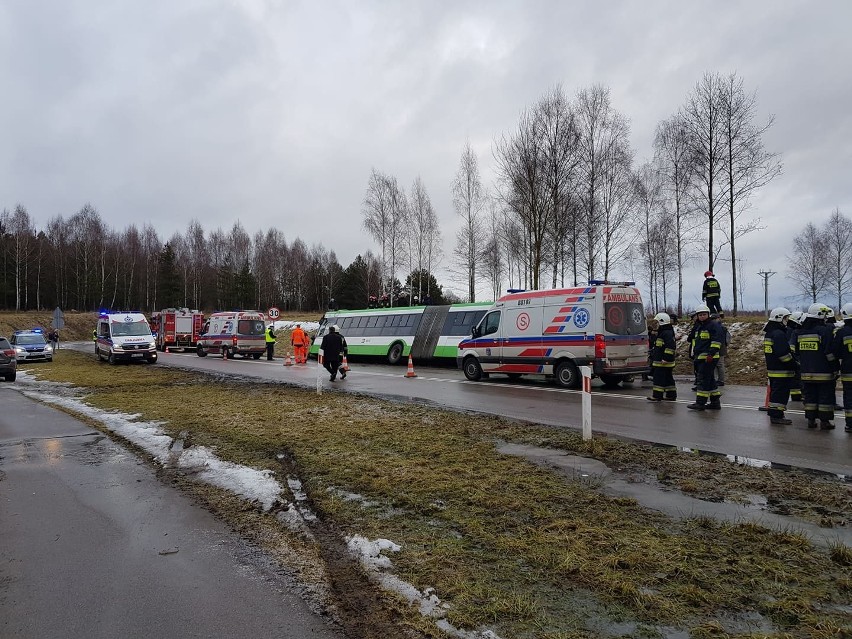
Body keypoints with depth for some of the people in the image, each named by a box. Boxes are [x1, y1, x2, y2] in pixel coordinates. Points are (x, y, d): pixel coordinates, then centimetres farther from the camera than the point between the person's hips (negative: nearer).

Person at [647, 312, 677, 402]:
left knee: (659, 378, -8)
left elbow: (670, 347, -24)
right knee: (668, 379, 14)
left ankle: (657, 396, -6)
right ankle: (671, 395, 19)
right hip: (660, 361, 11)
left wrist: (666, 358, -25)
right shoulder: (662, 332, 19)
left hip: (663, 362, -11)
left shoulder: (667, 333, -17)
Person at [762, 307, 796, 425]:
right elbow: (783, 353, -23)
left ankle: (774, 414, 22)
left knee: (775, 392, 16)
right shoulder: (779, 334, -18)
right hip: (782, 371, -11)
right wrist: (794, 363, -13)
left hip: (772, 369, 11)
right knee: (781, 393, -7)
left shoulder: (769, 332, 15)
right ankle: (777, 416, -6)